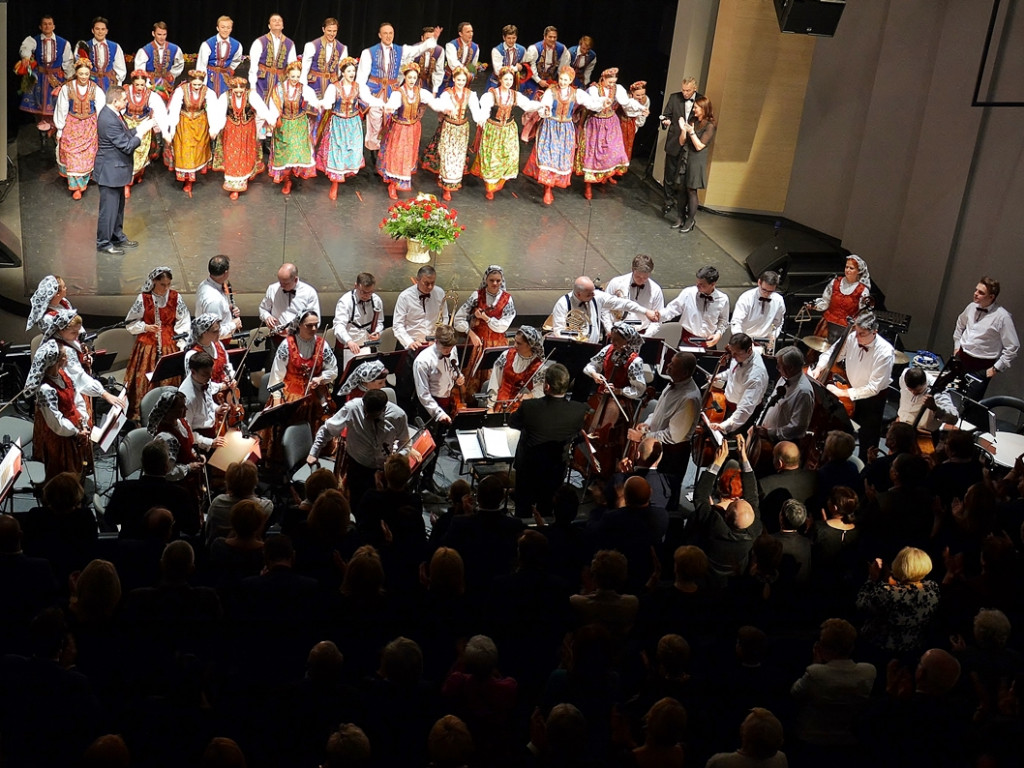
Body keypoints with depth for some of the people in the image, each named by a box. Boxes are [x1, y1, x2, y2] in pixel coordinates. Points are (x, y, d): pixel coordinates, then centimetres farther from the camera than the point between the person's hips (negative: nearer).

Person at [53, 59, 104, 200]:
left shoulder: (96, 90, -6)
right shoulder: (67, 88, -7)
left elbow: (101, 111, -3)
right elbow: (61, 110, 0)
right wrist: (59, 130, 2)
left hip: (90, 127, 0)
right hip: (72, 126, 0)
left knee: (87, 156, 3)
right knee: (72, 156, -1)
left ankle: (82, 181, 21)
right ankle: (76, 186, 7)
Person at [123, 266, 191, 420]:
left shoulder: (175, 297, 0)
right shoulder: (143, 298, -4)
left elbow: (184, 322, 2)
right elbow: (131, 323, 4)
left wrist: (182, 343, -7)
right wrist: (146, 327, -13)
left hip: (169, 346, 1)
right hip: (147, 346, -1)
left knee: (168, 381, 1)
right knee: (145, 380, -3)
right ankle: (140, 413, 8)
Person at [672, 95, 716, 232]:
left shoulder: (709, 126, -9)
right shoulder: (693, 121, 8)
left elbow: (699, 146, -13)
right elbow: (682, 142, 7)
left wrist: (691, 132, -20)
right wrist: (683, 129, -9)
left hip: (697, 161, -6)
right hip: (685, 157, 6)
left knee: (691, 190, -3)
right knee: (682, 188, 7)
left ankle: (690, 221, 5)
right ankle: (680, 217, 16)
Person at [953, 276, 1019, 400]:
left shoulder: (1002, 317, -19)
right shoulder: (972, 307, -1)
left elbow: (1013, 347, -14)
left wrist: (996, 368, -11)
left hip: (982, 367, -6)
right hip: (961, 358, 6)